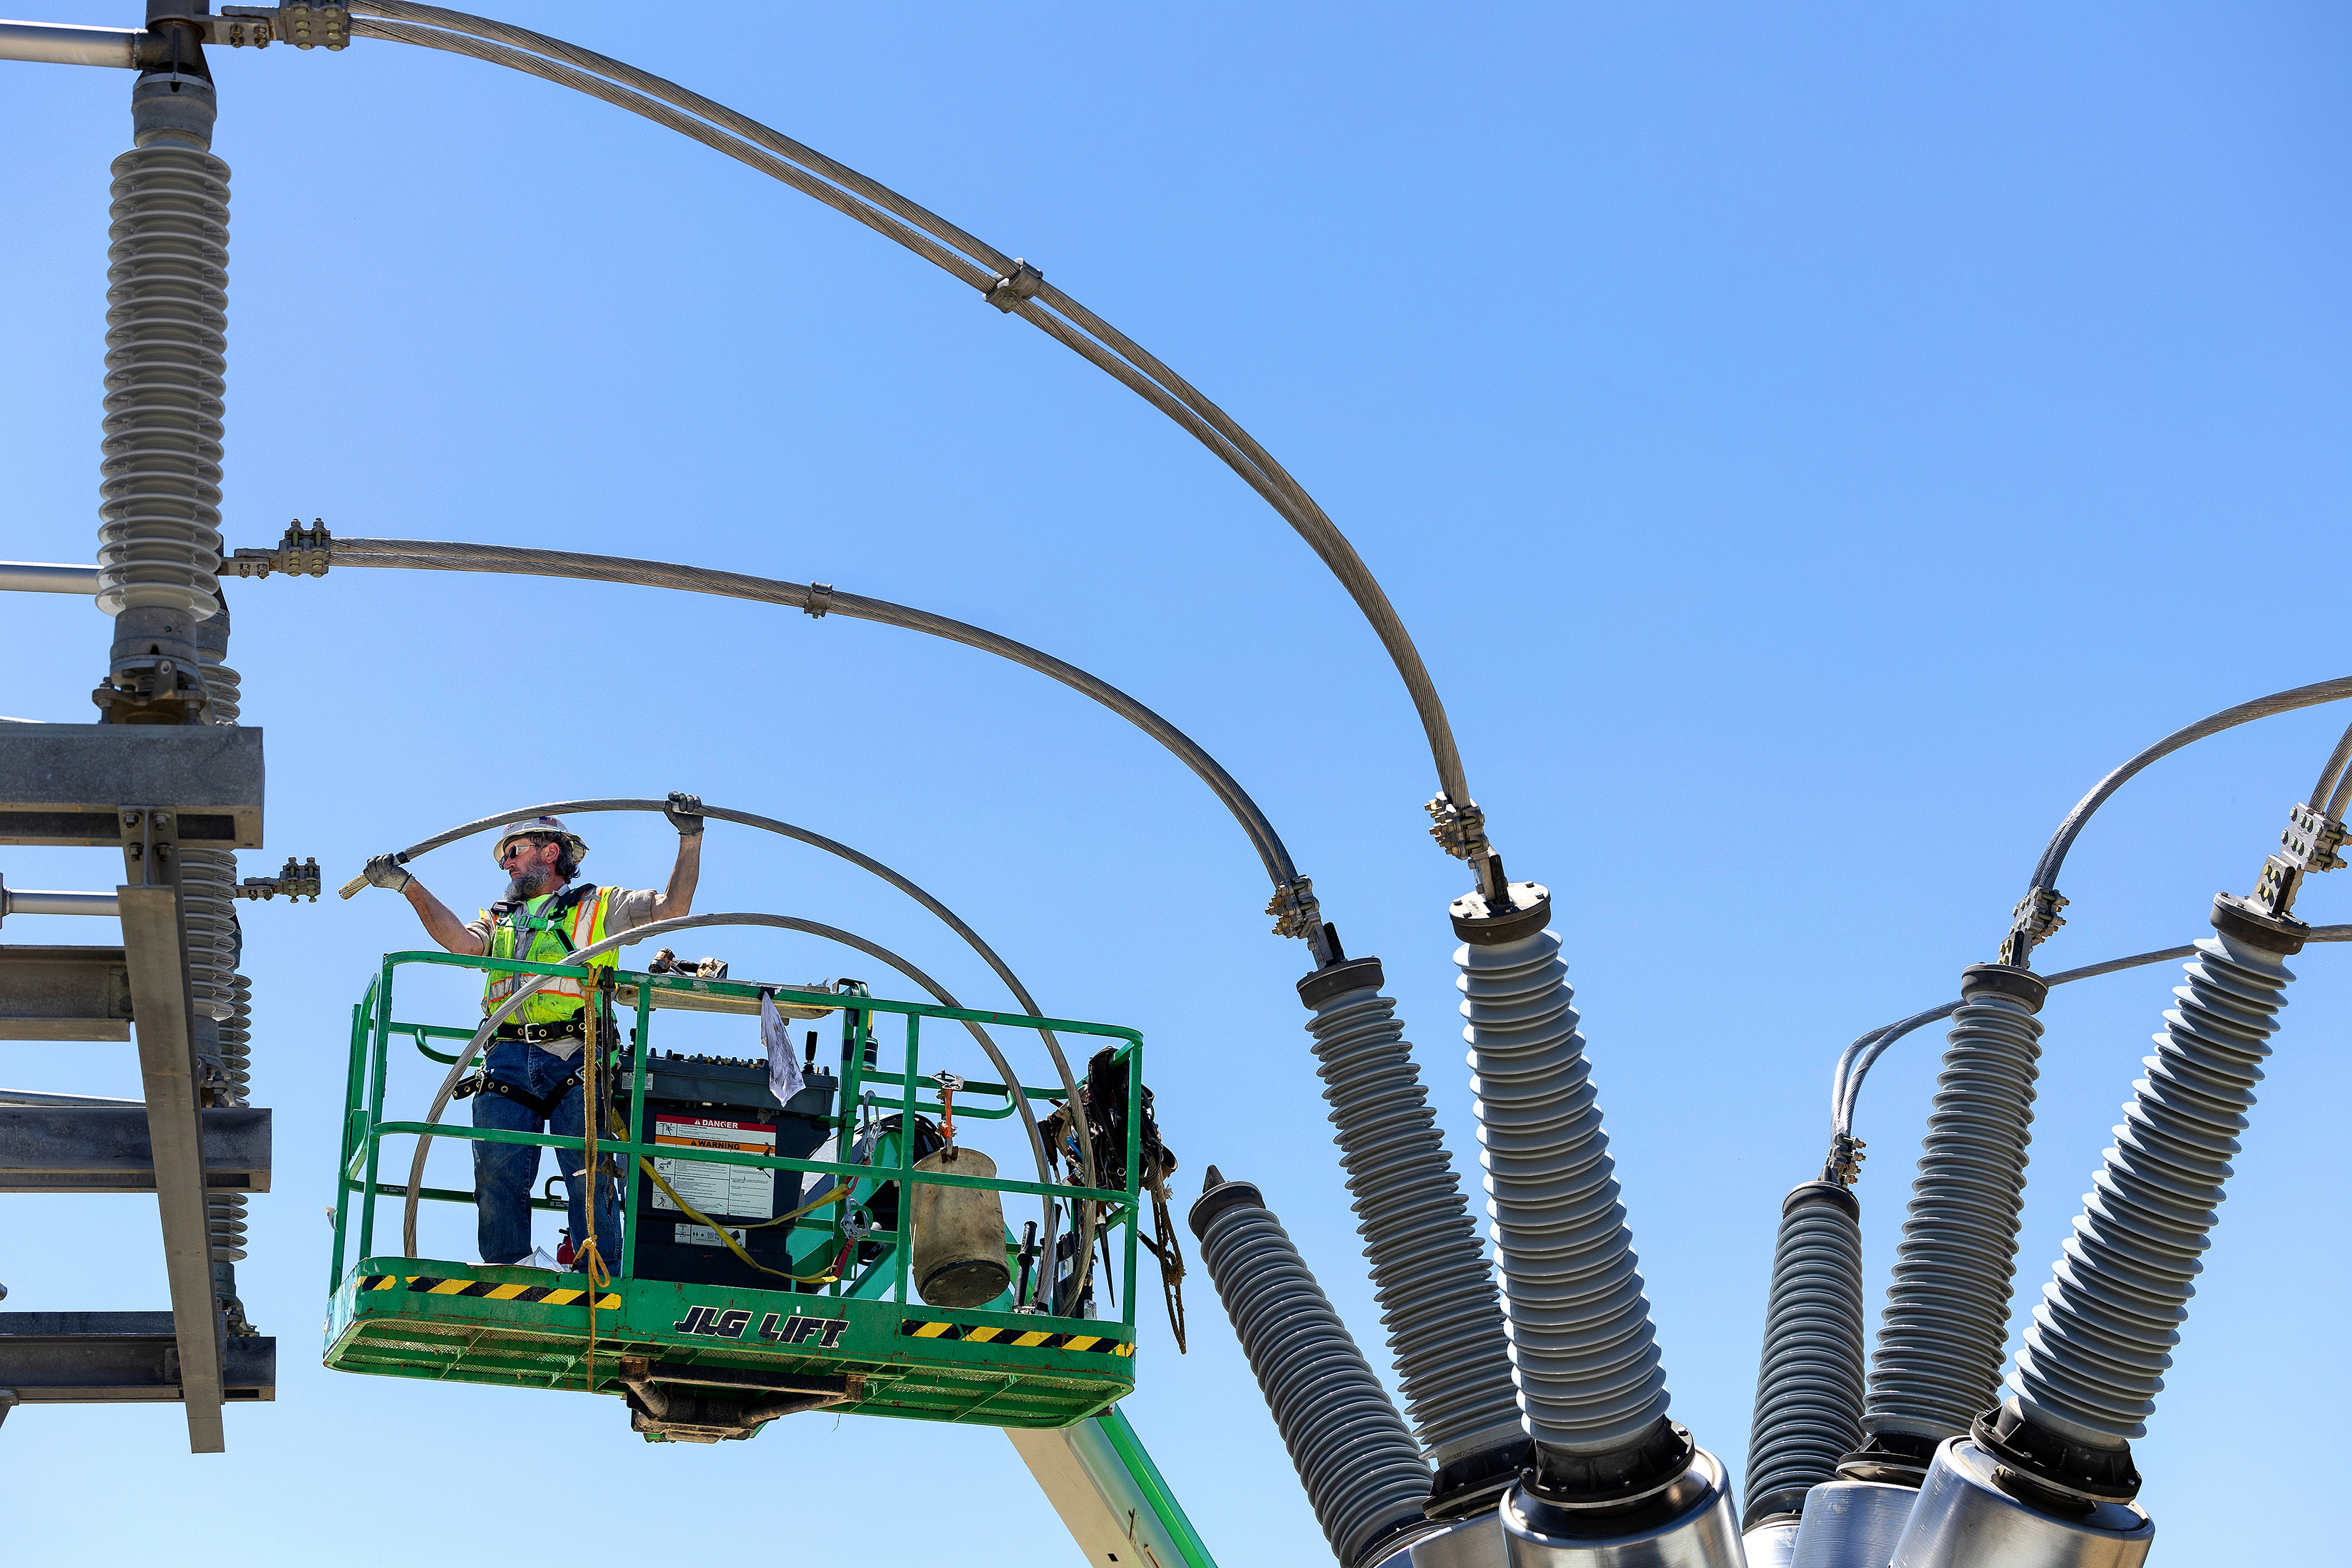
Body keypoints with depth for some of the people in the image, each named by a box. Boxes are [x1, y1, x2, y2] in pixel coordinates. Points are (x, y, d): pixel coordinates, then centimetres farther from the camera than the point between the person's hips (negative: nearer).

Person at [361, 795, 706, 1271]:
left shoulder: (600, 906, 22)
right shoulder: (498, 919, 30)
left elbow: (674, 905, 10)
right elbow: (462, 941, 8)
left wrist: (690, 839, 0)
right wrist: (409, 886, 0)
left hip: (575, 1058, -3)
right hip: (506, 1062, 3)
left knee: (589, 1176, -13)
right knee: (498, 1176, -9)